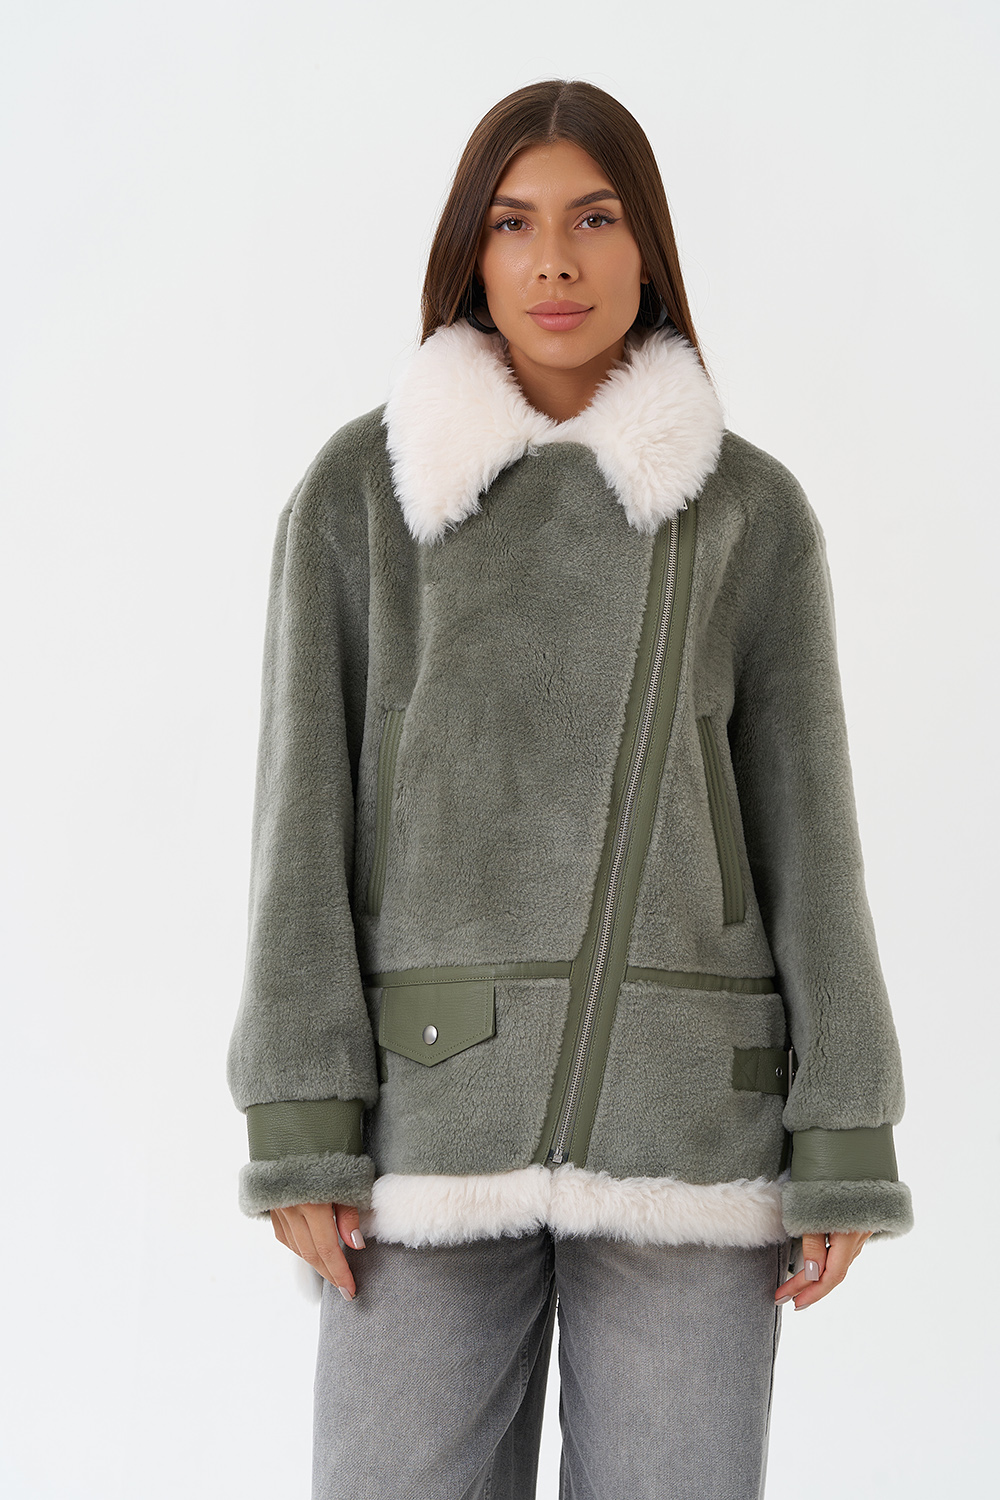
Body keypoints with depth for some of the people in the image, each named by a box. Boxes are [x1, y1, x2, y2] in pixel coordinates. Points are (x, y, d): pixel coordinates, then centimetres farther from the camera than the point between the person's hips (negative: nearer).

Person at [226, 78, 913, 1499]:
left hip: (686, 1111, 1)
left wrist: (844, 1147, -1)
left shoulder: (749, 510, 5)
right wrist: (299, 1127, -7)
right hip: (438, 1107, 0)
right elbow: (306, 806, 0)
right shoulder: (360, 489, 3)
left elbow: (803, 829, 4)